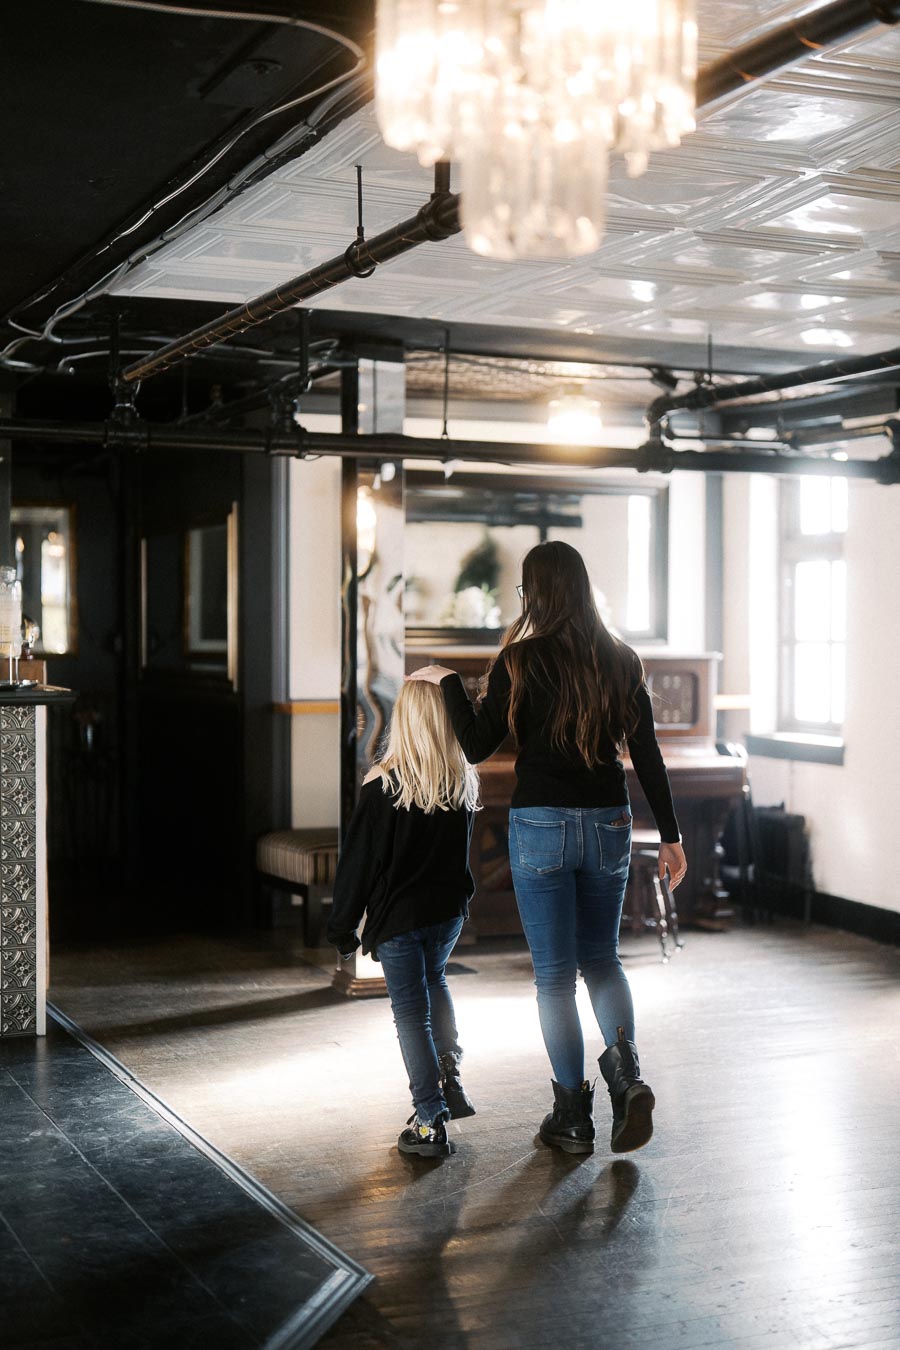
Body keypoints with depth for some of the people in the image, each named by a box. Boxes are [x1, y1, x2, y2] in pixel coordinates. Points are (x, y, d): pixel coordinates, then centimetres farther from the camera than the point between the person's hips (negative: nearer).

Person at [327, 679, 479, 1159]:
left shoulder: (383, 787, -18)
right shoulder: (465, 783, -4)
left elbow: (359, 862, -12)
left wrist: (343, 926, -2)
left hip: (397, 917, -5)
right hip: (450, 909, 5)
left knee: (411, 1011, 4)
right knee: (433, 980, 30)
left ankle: (431, 1122, 4)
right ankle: (450, 1075, 24)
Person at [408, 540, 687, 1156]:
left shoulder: (520, 659, -9)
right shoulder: (621, 660, 1)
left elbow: (477, 746, -5)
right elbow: (647, 754, 3)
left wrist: (447, 681, 8)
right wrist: (670, 835, 8)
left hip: (541, 827, -3)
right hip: (608, 823, 4)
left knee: (555, 973, 7)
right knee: (602, 959, 19)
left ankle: (574, 1115, 12)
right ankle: (626, 1070, -4)